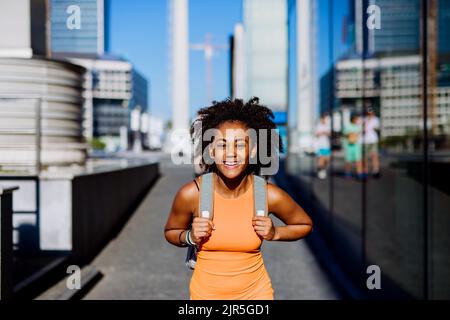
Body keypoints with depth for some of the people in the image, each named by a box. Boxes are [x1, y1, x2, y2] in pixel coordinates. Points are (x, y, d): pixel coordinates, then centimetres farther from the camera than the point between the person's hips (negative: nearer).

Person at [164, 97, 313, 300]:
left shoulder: (270, 196, -17)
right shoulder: (191, 194, -18)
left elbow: (305, 225, 2)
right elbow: (170, 232, 1)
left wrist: (274, 234, -15)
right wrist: (190, 237, -19)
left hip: (255, 291, 0)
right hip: (205, 292, 0)